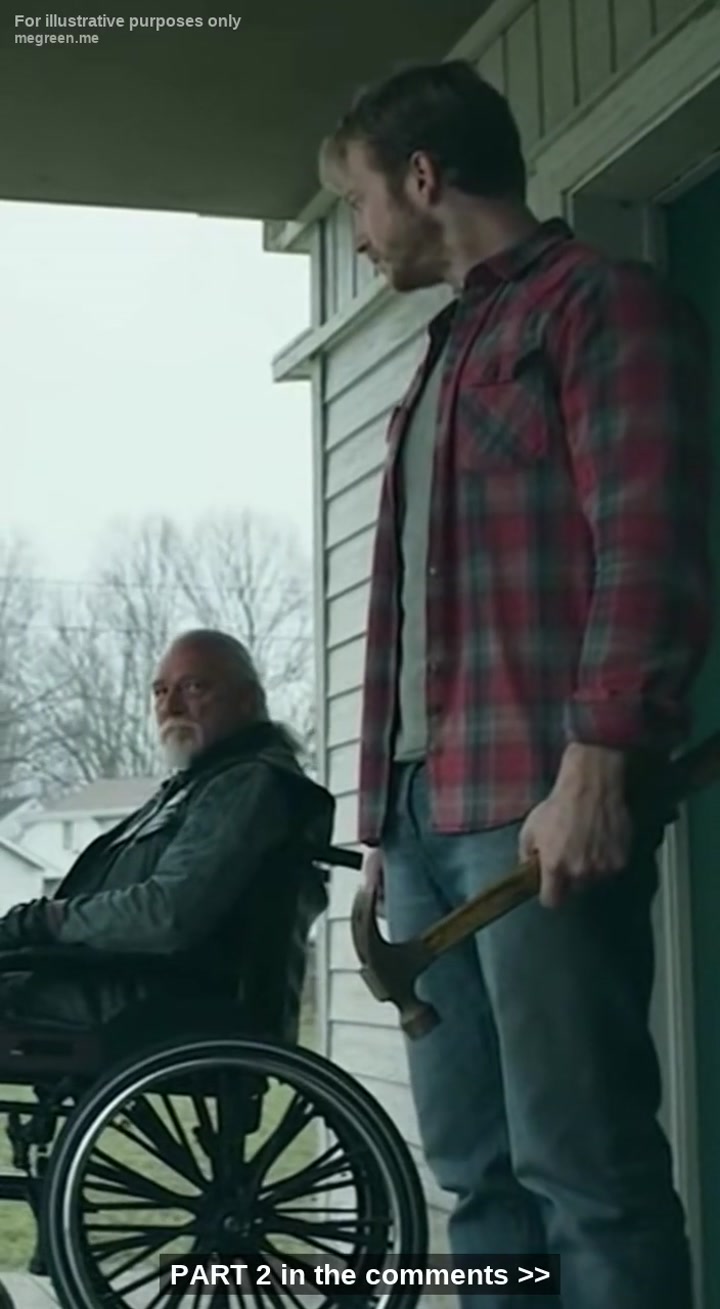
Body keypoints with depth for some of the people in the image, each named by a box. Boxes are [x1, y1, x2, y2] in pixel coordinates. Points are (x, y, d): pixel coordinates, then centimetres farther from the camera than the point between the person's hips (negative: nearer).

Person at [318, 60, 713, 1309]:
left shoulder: (605, 304, 1)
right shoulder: (449, 352, 27)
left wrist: (595, 766, -21)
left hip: (544, 809, -8)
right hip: (430, 814, 9)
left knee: (578, 1162, -7)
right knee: (476, 1170, 8)